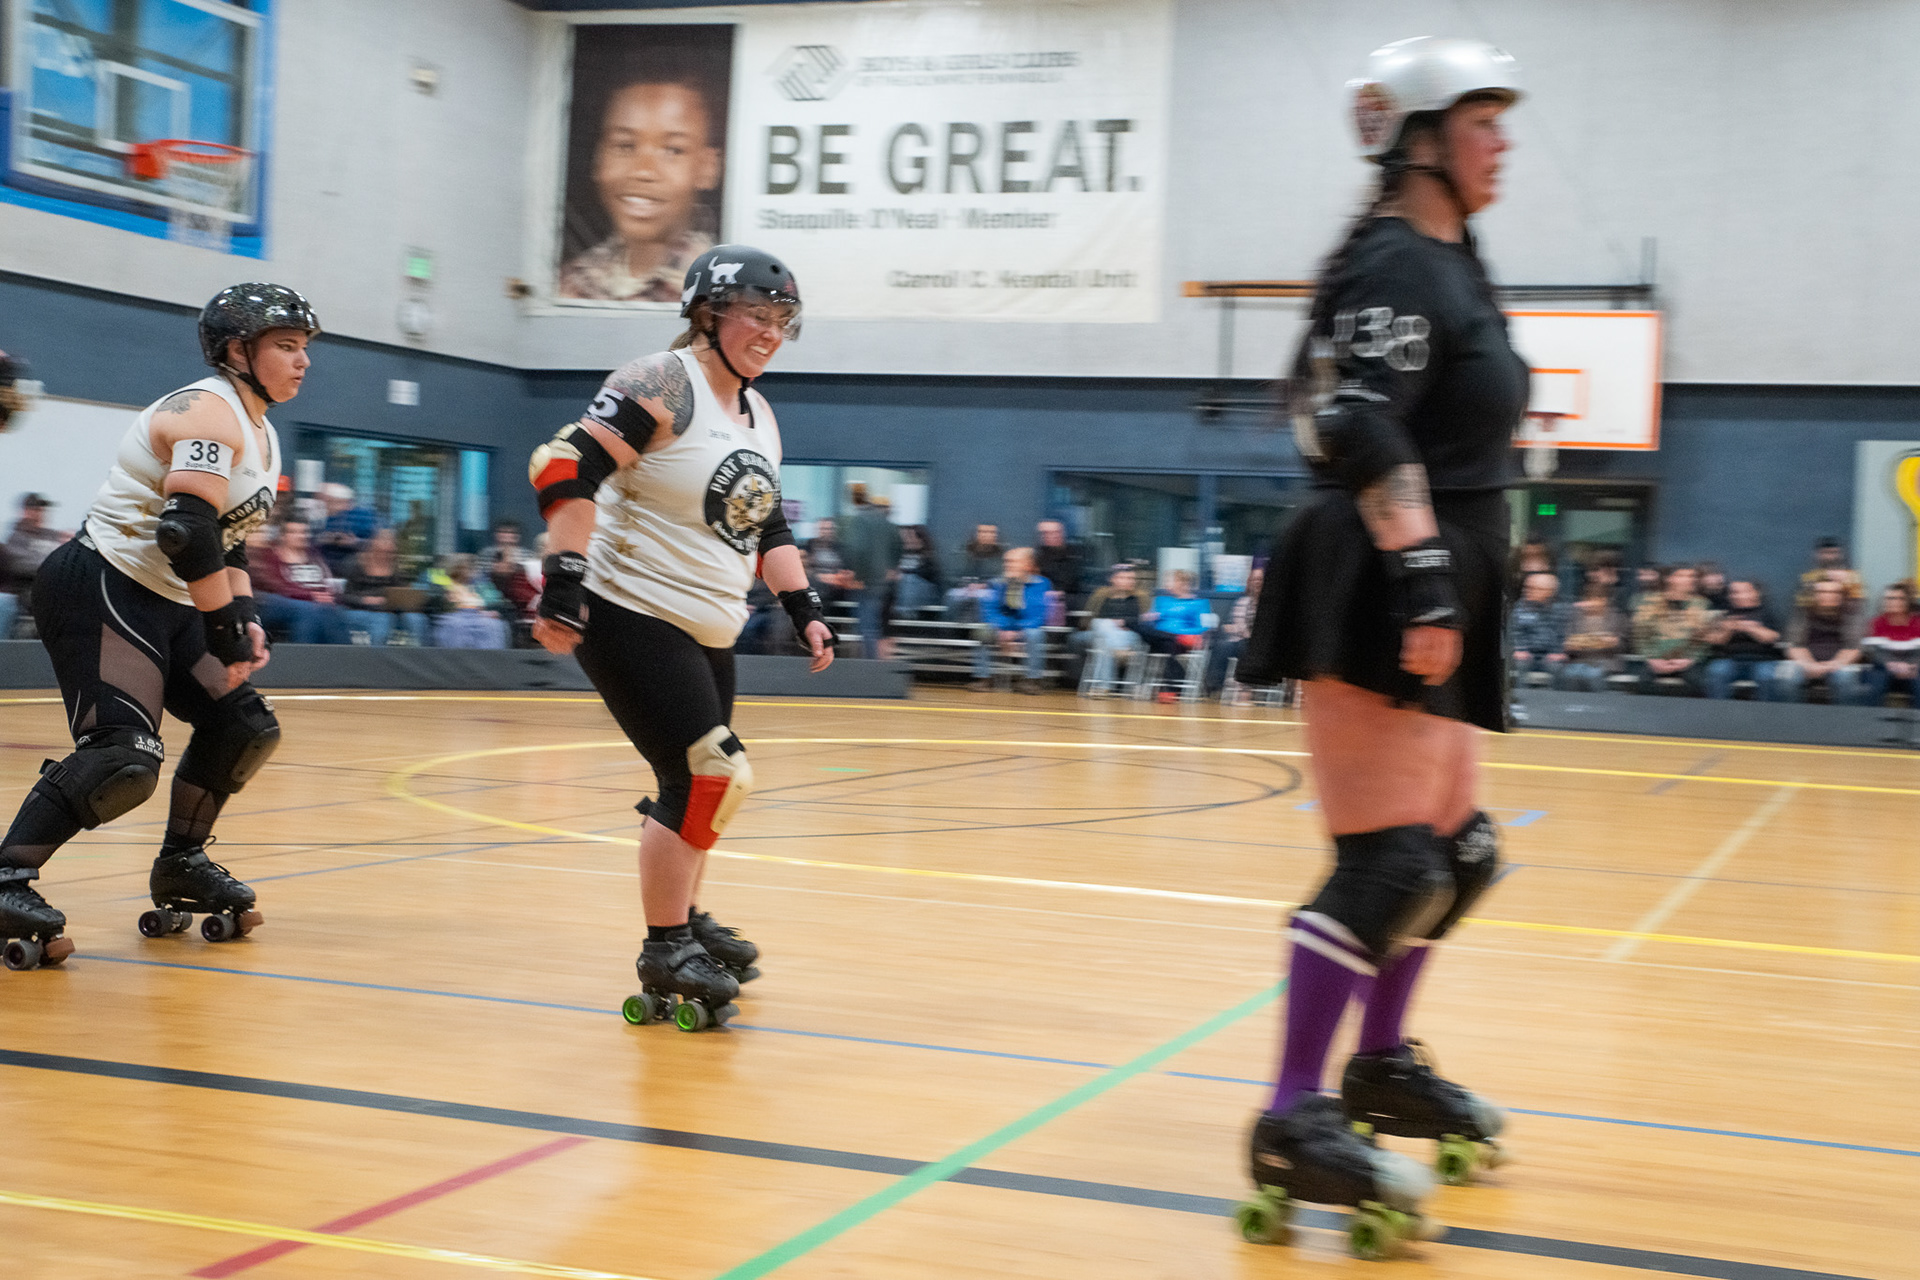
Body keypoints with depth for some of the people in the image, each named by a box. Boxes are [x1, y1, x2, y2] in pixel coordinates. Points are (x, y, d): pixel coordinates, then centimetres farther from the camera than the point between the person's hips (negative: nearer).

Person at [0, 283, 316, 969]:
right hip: (99, 588, -10)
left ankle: (180, 864, 24)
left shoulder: (261, 435, 17)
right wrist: (227, 626, -22)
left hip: (166, 603, 10)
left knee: (245, 726, 9)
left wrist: (244, 616, 10)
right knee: (123, 755, -24)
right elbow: (187, 530, -26)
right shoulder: (209, 412, -15)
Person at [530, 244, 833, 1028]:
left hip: (709, 631, 9)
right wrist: (564, 583, -30)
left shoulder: (759, 415, 14)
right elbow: (566, 469, -23)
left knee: (707, 781, 16)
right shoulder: (663, 386, -14)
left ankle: (686, 920, 36)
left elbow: (766, 526, 23)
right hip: (632, 616, -9)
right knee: (703, 779, -13)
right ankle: (665, 955, -1)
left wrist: (802, 609, 15)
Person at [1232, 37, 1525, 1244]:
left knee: (1456, 850, 16)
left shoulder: (1450, 265, 20)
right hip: (1378, 601, -10)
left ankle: (1382, 1066, 30)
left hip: (1435, 601, 10)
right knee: (1387, 861, -13)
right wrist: (1424, 582, -28)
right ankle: (1294, 1124, -9)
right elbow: (1368, 434, -22)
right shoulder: (1394, 265, -11)